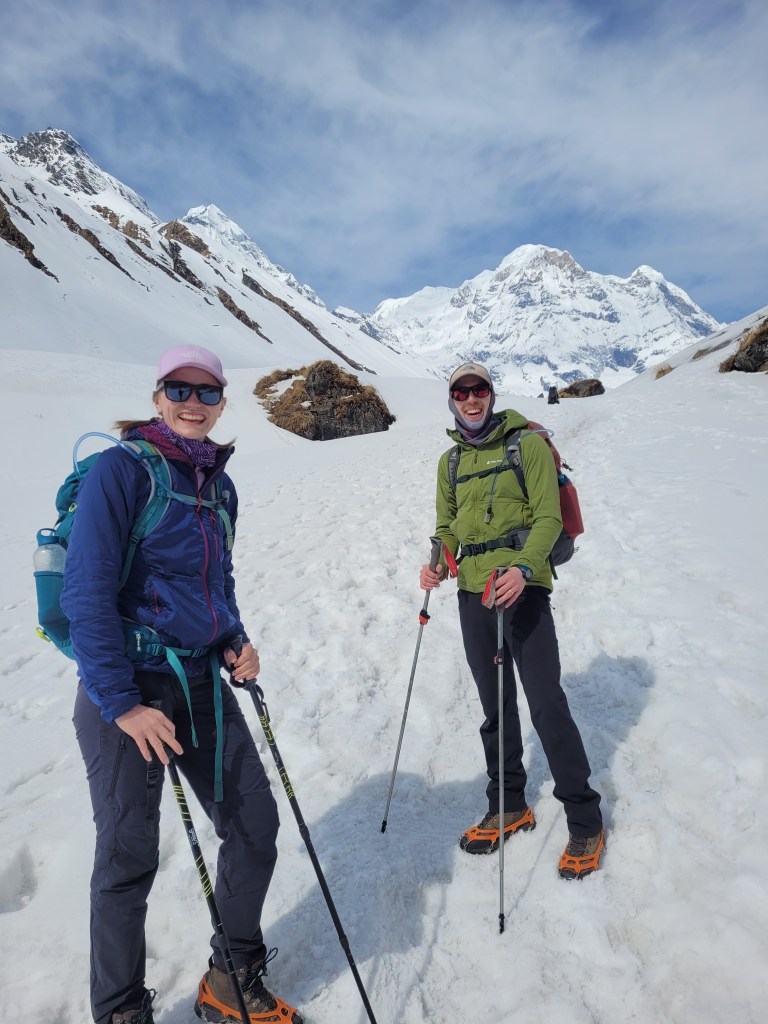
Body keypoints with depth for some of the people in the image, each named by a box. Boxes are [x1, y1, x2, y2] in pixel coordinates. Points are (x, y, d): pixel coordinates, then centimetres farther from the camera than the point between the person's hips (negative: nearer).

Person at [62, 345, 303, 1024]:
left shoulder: (219, 485, 10)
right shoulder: (121, 469, -11)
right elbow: (88, 593, -15)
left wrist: (234, 643, 3)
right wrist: (121, 702, -18)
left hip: (202, 681, 7)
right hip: (128, 684, -6)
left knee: (256, 824, 9)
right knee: (129, 855, 5)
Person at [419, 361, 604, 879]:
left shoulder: (528, 444, -2)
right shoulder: (451, 462, 14)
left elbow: (548, 517, -9)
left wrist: (524, 568, -25)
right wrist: (437, 564, -4)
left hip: (522, 588, -5)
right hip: (473, 593, 5)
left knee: (547, 704, -4)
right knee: (495, 706, 14)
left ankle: (585, 819, 15)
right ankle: (510, 807, 31)